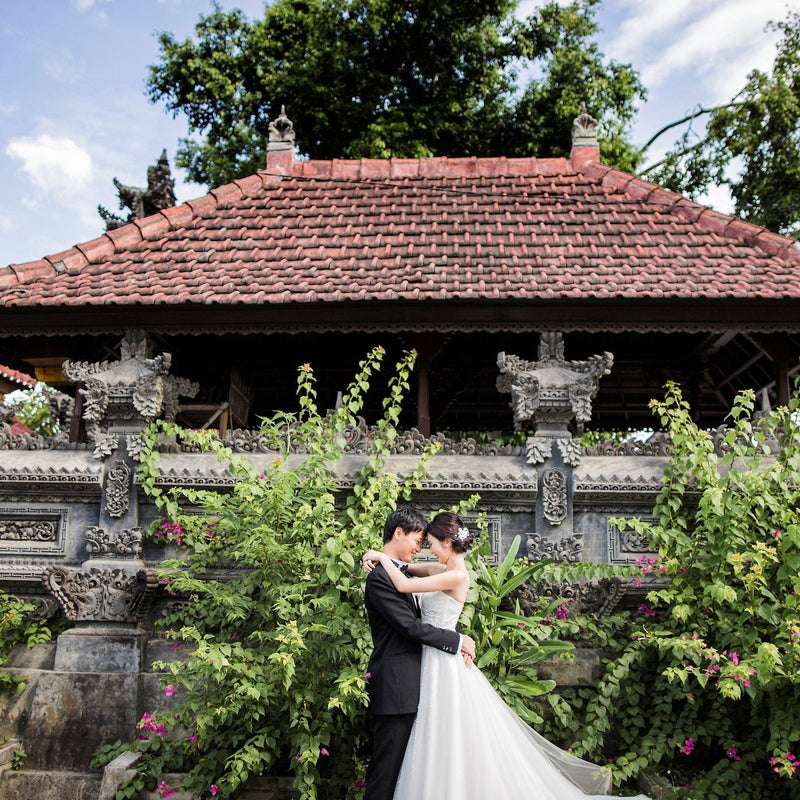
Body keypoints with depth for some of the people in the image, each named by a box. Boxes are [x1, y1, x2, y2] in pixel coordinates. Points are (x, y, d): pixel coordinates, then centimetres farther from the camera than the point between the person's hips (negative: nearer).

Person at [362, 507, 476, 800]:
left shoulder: (400, 572, 15)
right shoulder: (379, 578, -17)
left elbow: (425, 616, 18)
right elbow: (410, 626, -20)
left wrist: (458, 638, 2)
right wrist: (458, 641, -11)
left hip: (409, 685, 10)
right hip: (395, 687, -10)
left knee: (404, 763, 15)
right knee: (387, 768, -2)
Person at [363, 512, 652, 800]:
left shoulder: (457, 576, -19)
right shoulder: (445, 571, 7)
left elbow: (404, 585, -26)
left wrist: (382, 557, -12)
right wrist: (379, 562, 4)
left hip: (445, 665, -9)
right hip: (434, 661, 9)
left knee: (457, 740, 0)